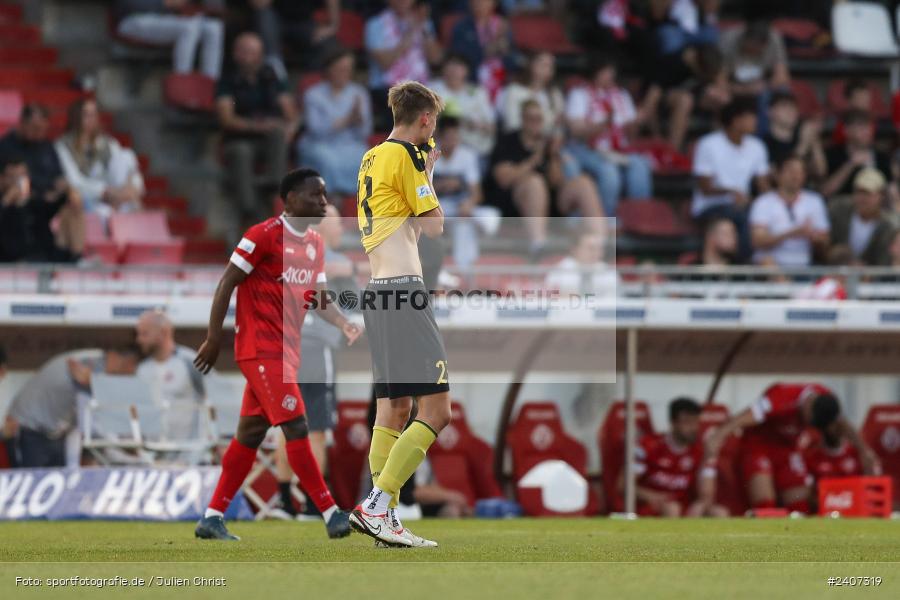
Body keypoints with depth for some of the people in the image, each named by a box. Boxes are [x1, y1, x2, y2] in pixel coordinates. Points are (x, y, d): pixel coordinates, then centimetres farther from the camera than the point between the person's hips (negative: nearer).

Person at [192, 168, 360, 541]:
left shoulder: (315, 245, 13)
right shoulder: (264, 236, -12)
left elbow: (318, 297, 17)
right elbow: (227, 283, -10)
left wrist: (344, 325, -2)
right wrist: (214, 338, -11)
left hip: (286, 352, 9)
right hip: (260, 349, -9)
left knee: (250, 436, 11)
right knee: (296, 427, -12)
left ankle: (212, 520, 16)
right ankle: (330, 514, -12)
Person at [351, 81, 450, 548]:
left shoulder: (372, 157, 17)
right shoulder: (406, 155, -8)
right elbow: (434, 226, -3)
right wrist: (428, 175, 9)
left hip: (376, 290, 10)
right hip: (402, 288, -10)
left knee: (394, 409, 10)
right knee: (436, 409, -10)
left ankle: (384, 519, 4)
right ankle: (376, 504, -18)